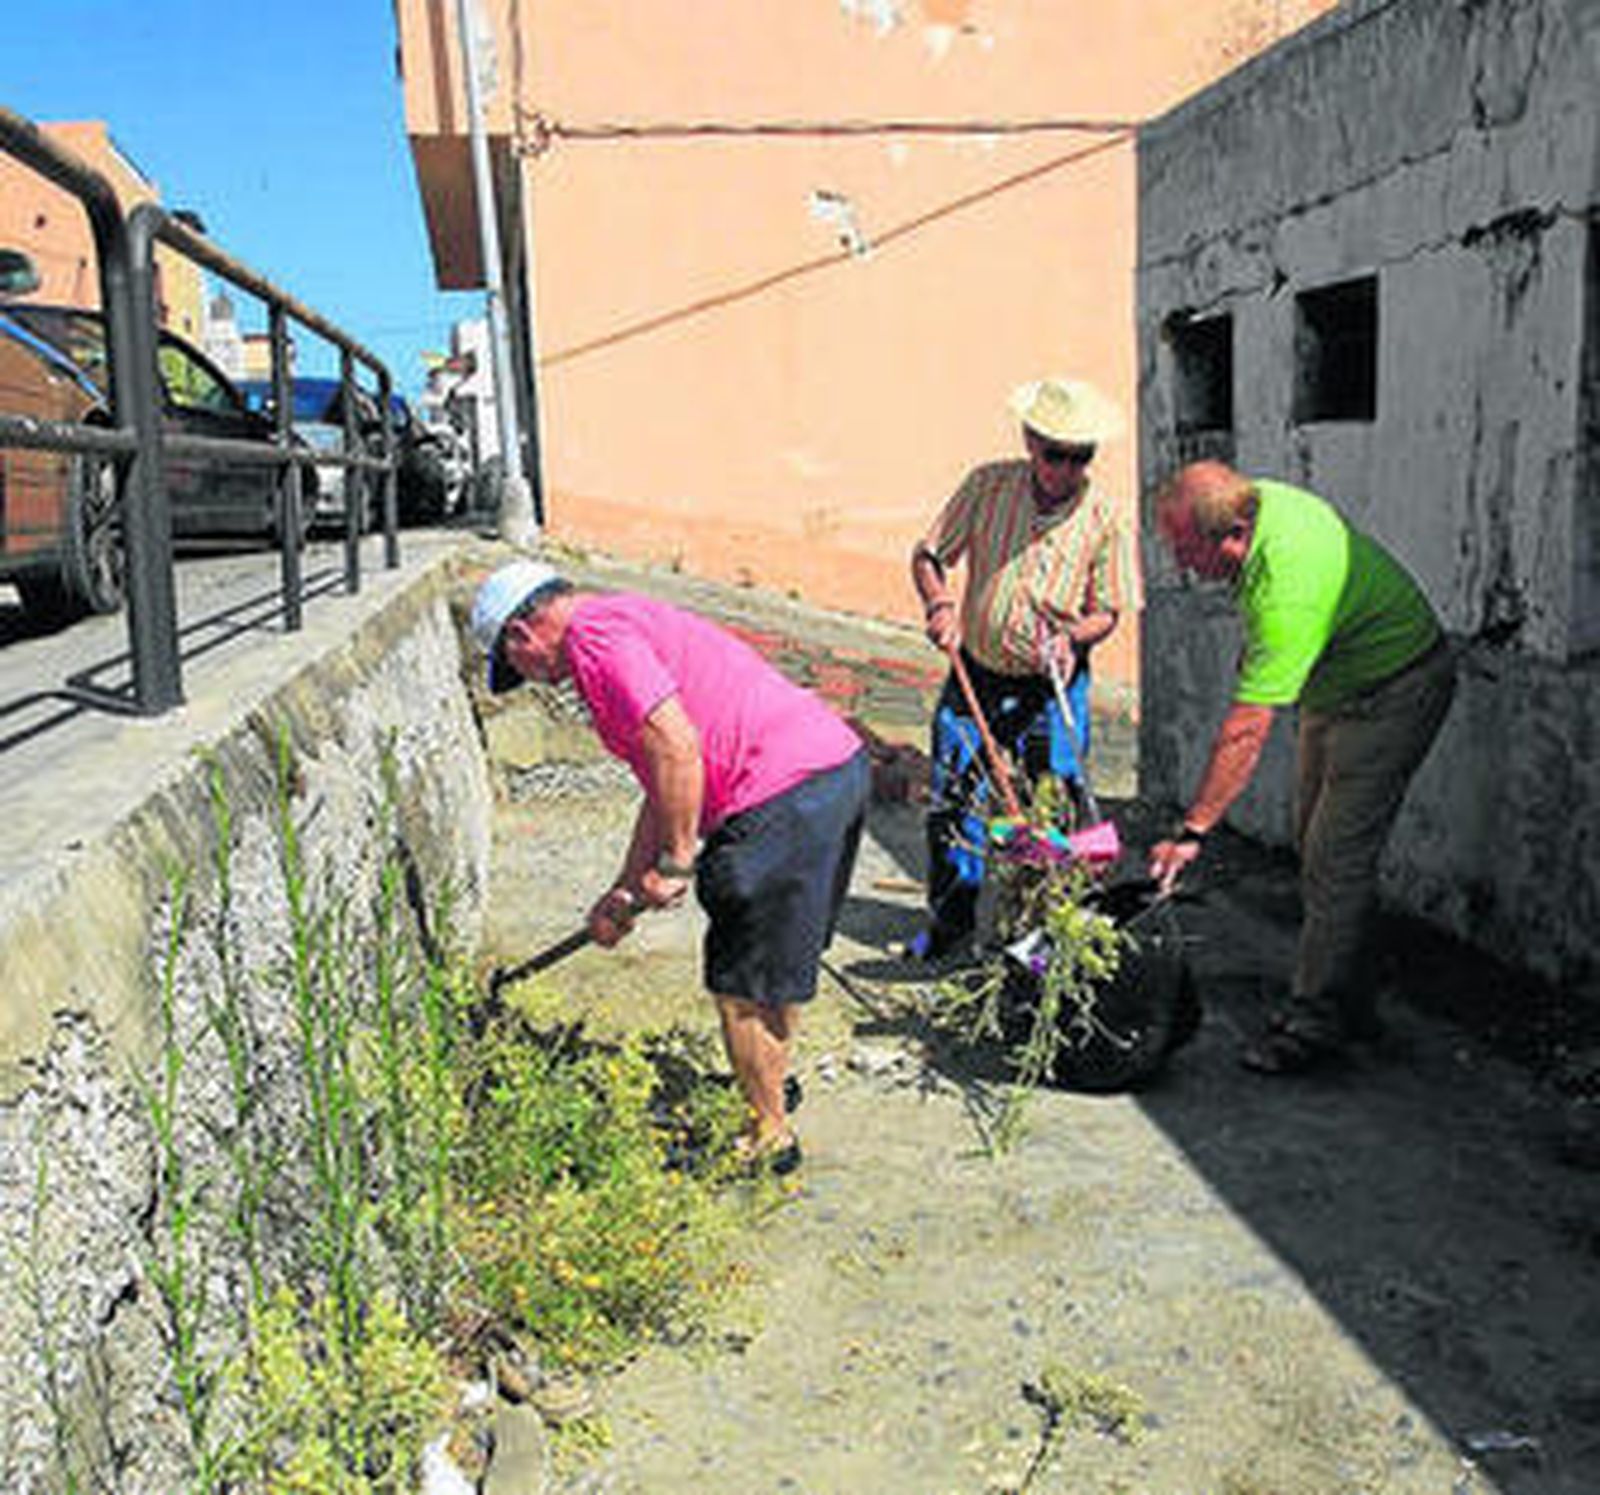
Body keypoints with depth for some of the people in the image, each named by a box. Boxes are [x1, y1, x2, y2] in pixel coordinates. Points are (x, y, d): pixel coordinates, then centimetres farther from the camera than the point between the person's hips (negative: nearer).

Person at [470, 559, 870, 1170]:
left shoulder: (593, 633, -6)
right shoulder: (628, 619, 26)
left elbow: (676, 748, -20)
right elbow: (666, 785, 29)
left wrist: (676, 862, -10)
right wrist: (625, 892, 32)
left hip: (786, 794, -10)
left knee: (743, 983, 5)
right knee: (781, 957, 26)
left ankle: (768, 1137, 19)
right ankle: (768, 1083, 45)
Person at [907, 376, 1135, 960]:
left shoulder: (1103, 518, -7)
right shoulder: (987, 486, -4)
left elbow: (1107, 609, 0)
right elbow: (928, 555, 2)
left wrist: (1072, 638, -21)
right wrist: (939, 604, -17)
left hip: (1053, 686, -2)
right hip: (975, 674, 2)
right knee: (953, 799, 6)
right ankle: (950, 919, 24)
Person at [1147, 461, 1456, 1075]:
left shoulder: (1287, 585, -38)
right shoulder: (1257, 499, -12)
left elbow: (1246, 730, -37)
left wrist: (1191, 831, -33)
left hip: (1394, 691, -10)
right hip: (1336, 687, 10)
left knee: (1335, 857, -12)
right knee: (1313, 842, 12)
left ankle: (1315, 1019, -2)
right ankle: (1348, 1001, 22)